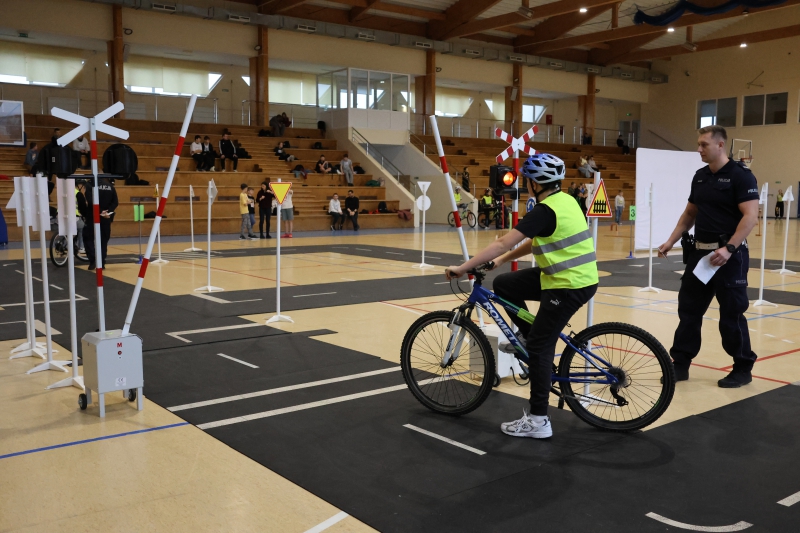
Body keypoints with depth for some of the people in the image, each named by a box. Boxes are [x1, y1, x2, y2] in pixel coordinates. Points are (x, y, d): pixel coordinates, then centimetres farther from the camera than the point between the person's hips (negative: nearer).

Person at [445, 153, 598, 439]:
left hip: (570, 285, -9)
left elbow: (503, 242, -23)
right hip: (573, 277, 9)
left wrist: (462, 268, -19)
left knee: (539, 347, -4)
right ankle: (528, 335, 25)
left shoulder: (544, 211, -19)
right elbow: (536, 243, 18)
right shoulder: (564, 200, 10)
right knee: (504, 284, 10)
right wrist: (501, 260, 15)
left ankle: (538, 421, 2)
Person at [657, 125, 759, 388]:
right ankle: (680, 363, 16)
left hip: (729, 255, -7)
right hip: (699, 252, 7)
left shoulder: (740, 175, -11)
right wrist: (671, 241, 9)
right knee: (688, 309, 8)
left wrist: (729, 248, -27)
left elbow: (750, 216, -18)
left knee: (732, 314, 2)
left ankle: (743, 369, 17)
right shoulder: (700, 176, 11)